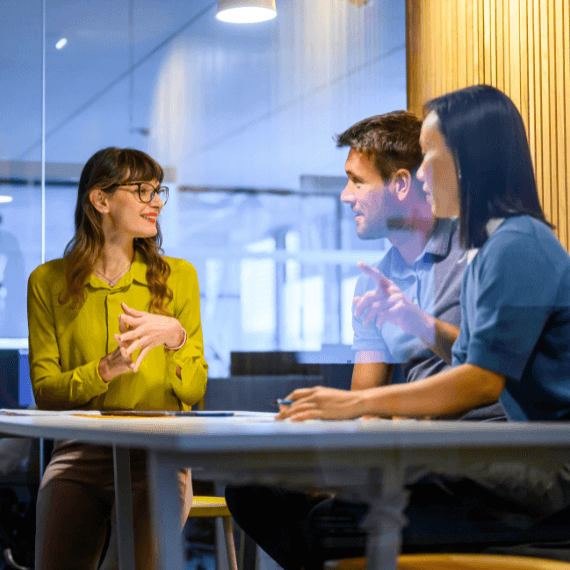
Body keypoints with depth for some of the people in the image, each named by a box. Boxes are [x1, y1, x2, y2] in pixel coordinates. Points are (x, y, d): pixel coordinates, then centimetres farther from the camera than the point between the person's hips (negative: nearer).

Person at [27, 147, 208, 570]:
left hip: (158, 455, 0)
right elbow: (44, 389, 4)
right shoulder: (48, 281, 9)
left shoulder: (177, 276, 9)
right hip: (79, 455, 0)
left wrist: (175, 336, -13)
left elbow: (194, 391, 6)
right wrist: (106, 370, -13)